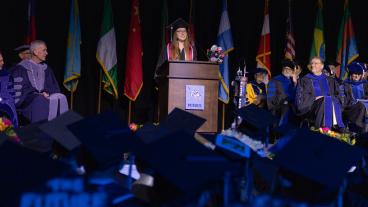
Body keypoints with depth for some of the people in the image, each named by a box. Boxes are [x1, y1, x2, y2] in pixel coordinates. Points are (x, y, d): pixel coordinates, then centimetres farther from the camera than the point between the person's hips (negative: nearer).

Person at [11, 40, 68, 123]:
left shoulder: (46, 69, 18)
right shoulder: (21, 69, 2)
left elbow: (54, 87, 15)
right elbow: (18, 90, -5)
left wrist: (46, 93, -8)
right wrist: (38, 94, -13)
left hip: (44, 96, 5)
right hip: (27, 102, -4)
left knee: (61, 98, -25)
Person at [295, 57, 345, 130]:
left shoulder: (330, 80, 23)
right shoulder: (304, 80, 15)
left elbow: (337, 95, 15)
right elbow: (301, 96, 3)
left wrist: (330, 98, -7)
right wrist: (315, 98, -11)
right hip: (311, 105, -3)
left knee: (334, 102, -31)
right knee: (324, 102, -35)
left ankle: (336, 125, -46)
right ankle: (324, 127, -50)